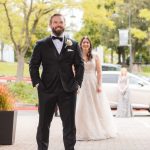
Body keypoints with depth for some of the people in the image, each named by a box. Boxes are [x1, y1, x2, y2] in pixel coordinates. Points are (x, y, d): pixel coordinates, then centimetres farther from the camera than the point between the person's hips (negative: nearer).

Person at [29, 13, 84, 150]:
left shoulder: (73, 45, 9)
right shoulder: (41, 45, 6)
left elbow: (80, 66, 8)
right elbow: (33, 65, 5)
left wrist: (77, 83, -2)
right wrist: (37, 83, -5)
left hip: (68, 91, 1)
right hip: (47, 91, 0)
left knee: (69, 125, 2)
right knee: (43, 124, 6)